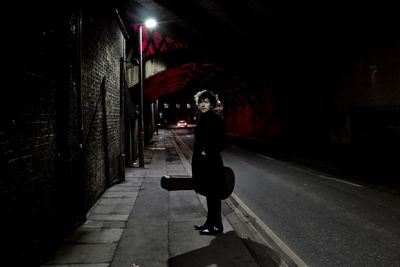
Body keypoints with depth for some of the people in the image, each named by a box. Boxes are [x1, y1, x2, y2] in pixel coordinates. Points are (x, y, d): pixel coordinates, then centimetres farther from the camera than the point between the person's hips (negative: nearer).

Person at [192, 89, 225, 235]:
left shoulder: (216, 119, -11)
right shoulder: (202, 119, 13)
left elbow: (221, 142, -15)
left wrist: (207, 152, -16)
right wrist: (198, 156, 14)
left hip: (212, 162, -8)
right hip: (202, 162, 9)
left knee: (213, 194, -1)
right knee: (209, 193, 15)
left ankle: (217, 226, 9)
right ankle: (210, 222, 26)